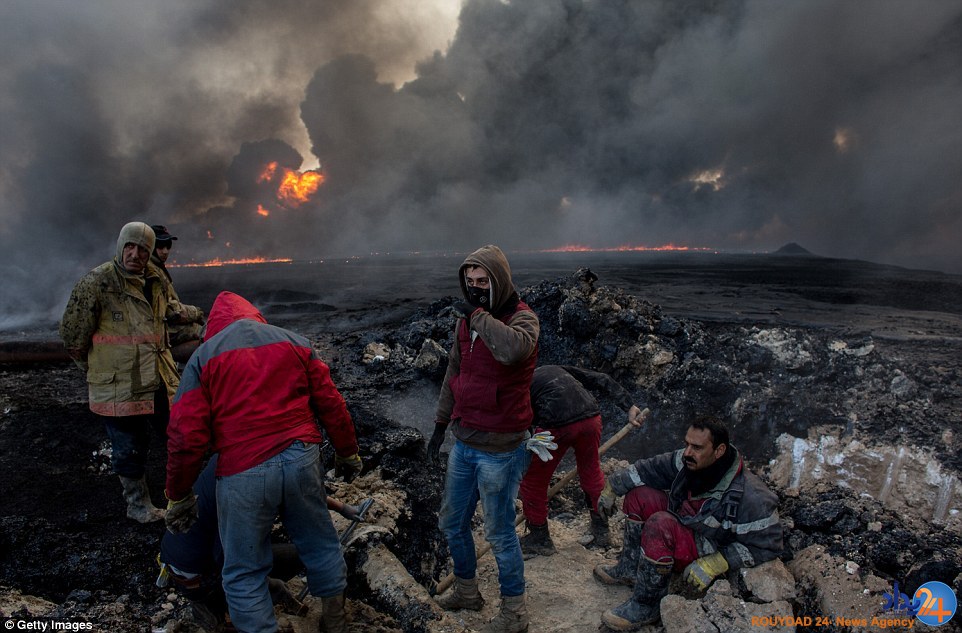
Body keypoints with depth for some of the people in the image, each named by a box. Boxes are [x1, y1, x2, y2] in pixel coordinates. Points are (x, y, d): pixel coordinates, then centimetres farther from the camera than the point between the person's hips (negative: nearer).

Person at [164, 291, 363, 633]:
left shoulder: (203, 356, 3)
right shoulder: (293, 341, 9)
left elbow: (185, 436, -3)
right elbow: (331, 404, 7)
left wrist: (179, 497, 8)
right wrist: (347, 453, 19)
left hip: (243, 473, -3)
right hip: (301, 459, 4)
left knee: (244, 573, 14)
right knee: (320, 544, 22)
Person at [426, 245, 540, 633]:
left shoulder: (522, 319, -16)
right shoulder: (466, 320, 5)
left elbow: (511, 349, -41)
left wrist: (479, 315, -27)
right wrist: (441, 425, 19)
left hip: (499, 450, -7)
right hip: (463, 444, 7)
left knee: (499, 533, 6)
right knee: (451, 523, 20)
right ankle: (466, 590, 43)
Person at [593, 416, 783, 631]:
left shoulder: (750, 497, -31)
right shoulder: (688, 461, -14)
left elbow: (768, 545, -22)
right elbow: (651, 468, -1)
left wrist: (715, 564, -27)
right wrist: (612, 488, 2)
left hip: (710, 552, -8)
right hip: (683, 527, 8)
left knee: (660, 525, -32)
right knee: (639, 495, -3)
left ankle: (647, 607, -14)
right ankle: (630, 569, 11)